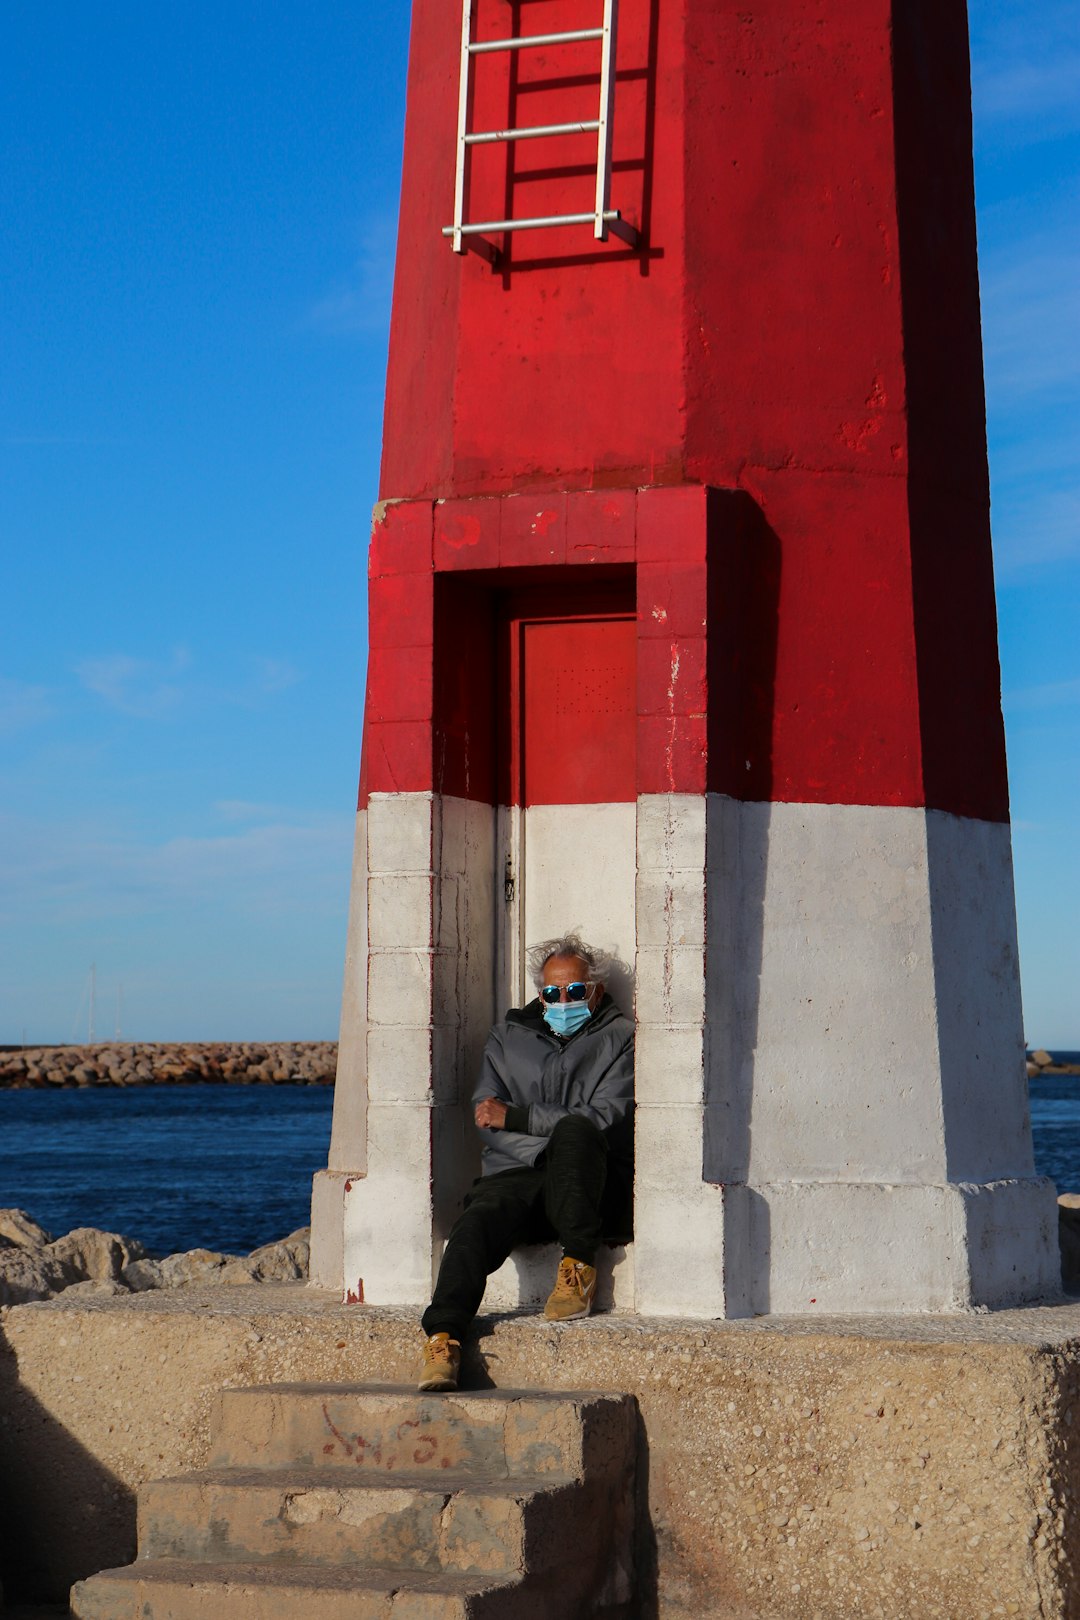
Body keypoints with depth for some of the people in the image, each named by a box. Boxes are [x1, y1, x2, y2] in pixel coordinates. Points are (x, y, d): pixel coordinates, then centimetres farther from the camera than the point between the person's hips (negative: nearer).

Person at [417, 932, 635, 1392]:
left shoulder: (618, 1039, 13)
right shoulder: (508, 1036, 23)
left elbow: (605, 1120, -2)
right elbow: (486, 1117, 10)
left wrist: (515, 1118, -3)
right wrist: (556, 1146, -6)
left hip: (597, 1189, -2)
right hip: (517, 1177, 2)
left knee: (575, 1131, -36)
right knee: (477, 1221, -32)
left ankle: (578, 1268, -28)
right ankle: (442, 1337, -44)